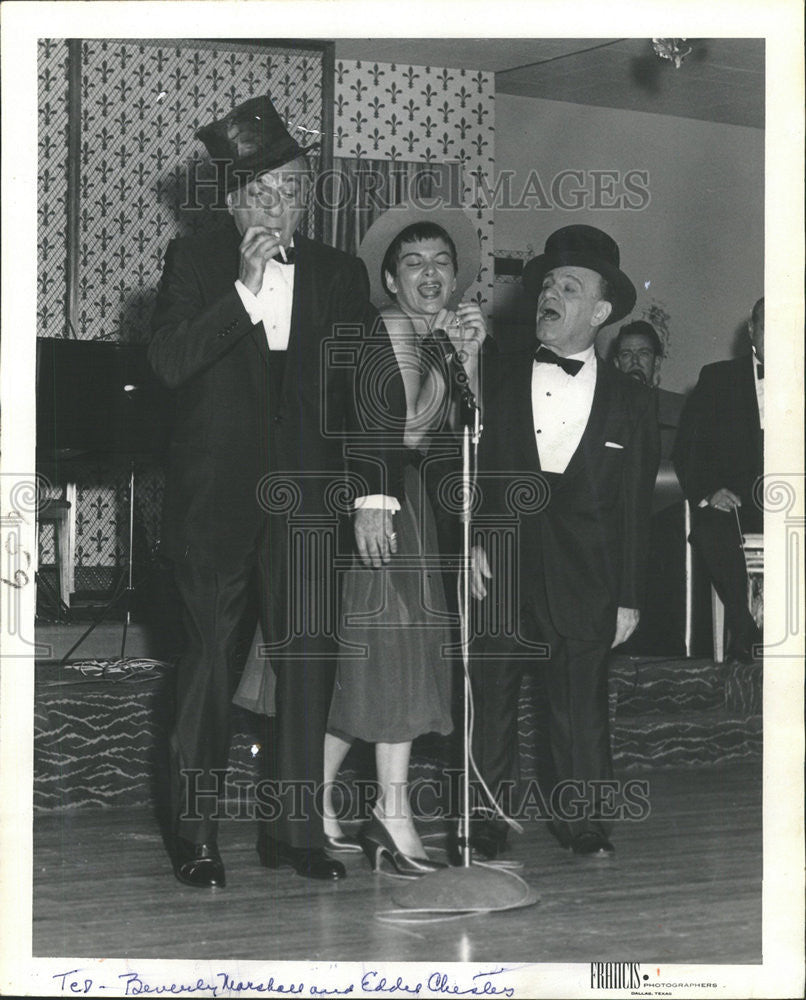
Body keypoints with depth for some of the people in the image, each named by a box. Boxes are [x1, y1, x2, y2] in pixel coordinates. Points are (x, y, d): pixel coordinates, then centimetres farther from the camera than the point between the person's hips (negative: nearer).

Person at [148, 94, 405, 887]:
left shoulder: (339, 275, 9)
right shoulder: (195, 262, 2)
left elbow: (371, 390, 8)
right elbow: (169, 362, -11)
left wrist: (374, 494, 0)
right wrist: (244, 288, -18)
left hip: (305, 493, 2)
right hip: (214, 494, -2)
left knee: (309, 658, 1)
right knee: (209, 659, 1)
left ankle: (294, 828, 9)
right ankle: (195, 834, 9)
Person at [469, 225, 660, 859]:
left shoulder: (631, 402, 7)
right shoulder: (494, 383, 8)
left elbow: (634, 508, 6)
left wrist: (630, 597, 3)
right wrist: (469, 541, -8)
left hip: (584, 583, 0)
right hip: (498, 573, 0)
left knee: (581, 705, 4)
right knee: (490, 700, 1)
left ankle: (582, 824, 16)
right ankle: (484, 826, 10)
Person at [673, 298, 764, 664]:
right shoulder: (717, 379, 14)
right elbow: (685, 450, 8)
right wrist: (707, 493, -10)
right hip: (729, 501, 0)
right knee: (710, 529, -35)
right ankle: (748, 631, -29)